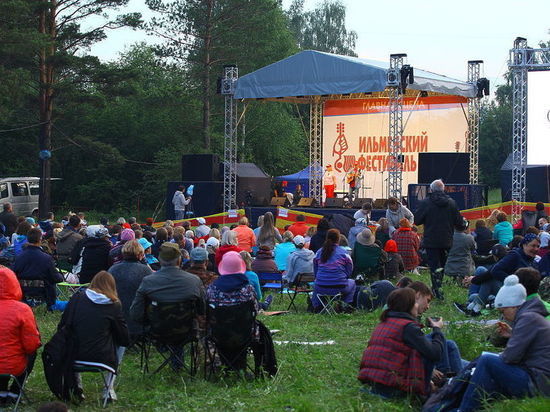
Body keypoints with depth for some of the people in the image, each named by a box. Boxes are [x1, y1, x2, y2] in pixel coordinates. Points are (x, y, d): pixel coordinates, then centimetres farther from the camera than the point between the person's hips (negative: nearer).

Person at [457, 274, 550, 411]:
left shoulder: (528, 318, -14)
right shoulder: (533, 315, 17)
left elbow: (511, 356, -19)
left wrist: (499, 358, 2)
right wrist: (513, 334, 16)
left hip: (537, 384, -11)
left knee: (487, 360, -14)